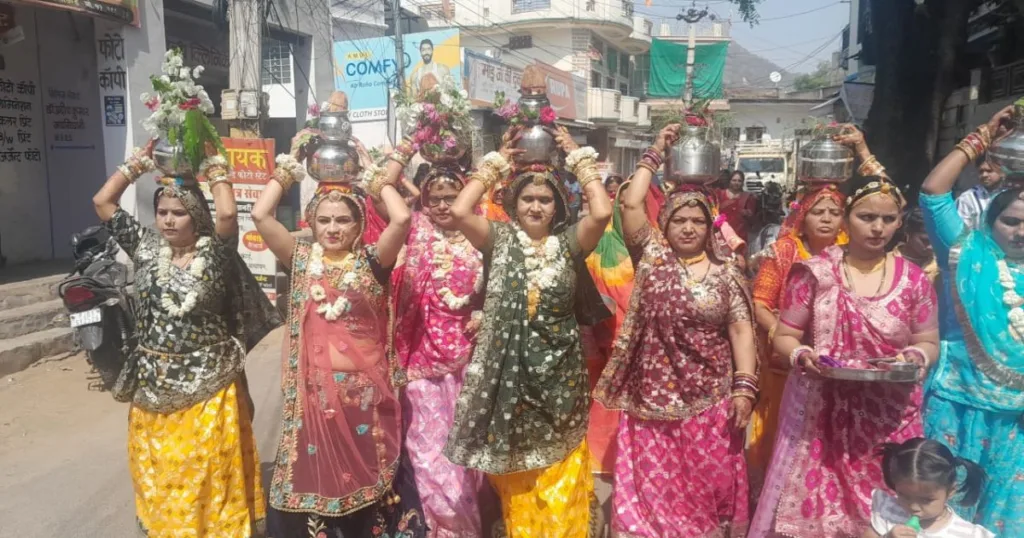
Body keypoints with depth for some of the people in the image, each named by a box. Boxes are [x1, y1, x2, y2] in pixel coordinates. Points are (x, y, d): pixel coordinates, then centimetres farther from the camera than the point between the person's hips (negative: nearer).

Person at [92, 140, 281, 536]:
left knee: (209, 476, 8)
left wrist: (215, 168, -14)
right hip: (153, 386, 5)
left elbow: (226, 214, -28)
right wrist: (140, 161, 3)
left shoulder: (214, 252, -10)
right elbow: (102, 202, 4)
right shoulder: (146, 247, 3)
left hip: (207, 385, -4)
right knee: (159, 477, 19)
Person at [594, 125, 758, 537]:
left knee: (707, 490, 10)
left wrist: (744, 387, -11)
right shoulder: (653, 257, 3)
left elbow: (741, 330, -1)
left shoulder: (726, 273, 3)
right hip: (653, 401, 0)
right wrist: (655, 153, -1)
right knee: (650, 490, 8)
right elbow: (630, 204, -6)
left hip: (709, 404, 0)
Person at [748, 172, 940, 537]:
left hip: (888, 419, 2)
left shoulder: (914, 280, 3)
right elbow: (784, 337, 1)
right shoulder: (815, 272, -2)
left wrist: (915, 357, -11)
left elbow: (928, 343, 10)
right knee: (811, 506, 2)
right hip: (821, 415, -1)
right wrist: (802, 356, -19)